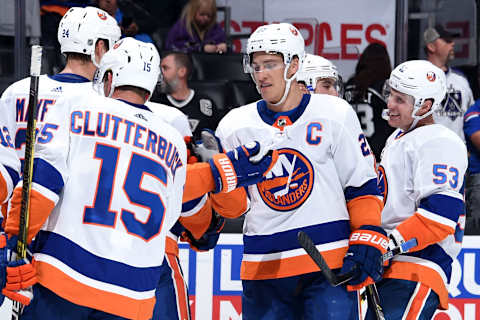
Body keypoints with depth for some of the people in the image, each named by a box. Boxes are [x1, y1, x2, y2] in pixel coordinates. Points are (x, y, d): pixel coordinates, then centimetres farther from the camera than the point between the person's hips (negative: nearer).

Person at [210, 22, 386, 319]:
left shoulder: (335, 114, 0)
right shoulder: (236, 125, 6)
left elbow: (363, 184, 4)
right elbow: (233, 206, 6)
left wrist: (368, 240, -5)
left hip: (329, 260, -3)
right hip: (263, 268, 3)